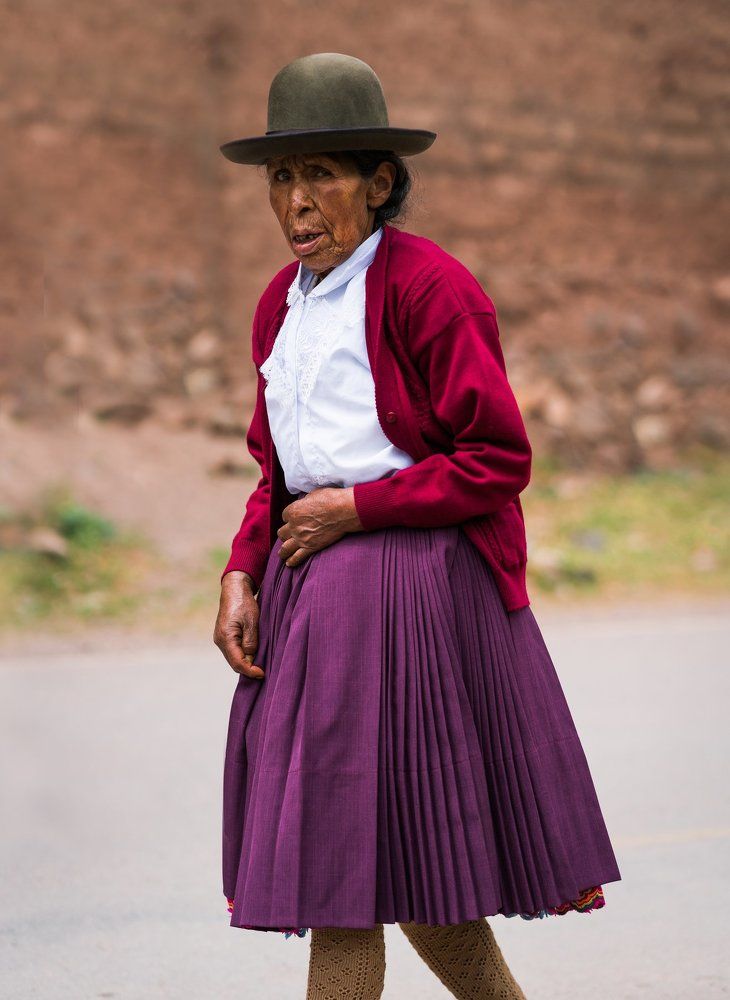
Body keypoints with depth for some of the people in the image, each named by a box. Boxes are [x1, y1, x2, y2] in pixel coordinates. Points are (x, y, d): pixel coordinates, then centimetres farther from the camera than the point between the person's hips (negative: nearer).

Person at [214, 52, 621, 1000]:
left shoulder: (429, 288, -11)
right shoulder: (282, 302, 13)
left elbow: (500, 461, -13)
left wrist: (355, 508, -13)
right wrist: (243, 574, 6)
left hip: (416, 590, -8)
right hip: (311, 591, 8)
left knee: (357, 863, -5)